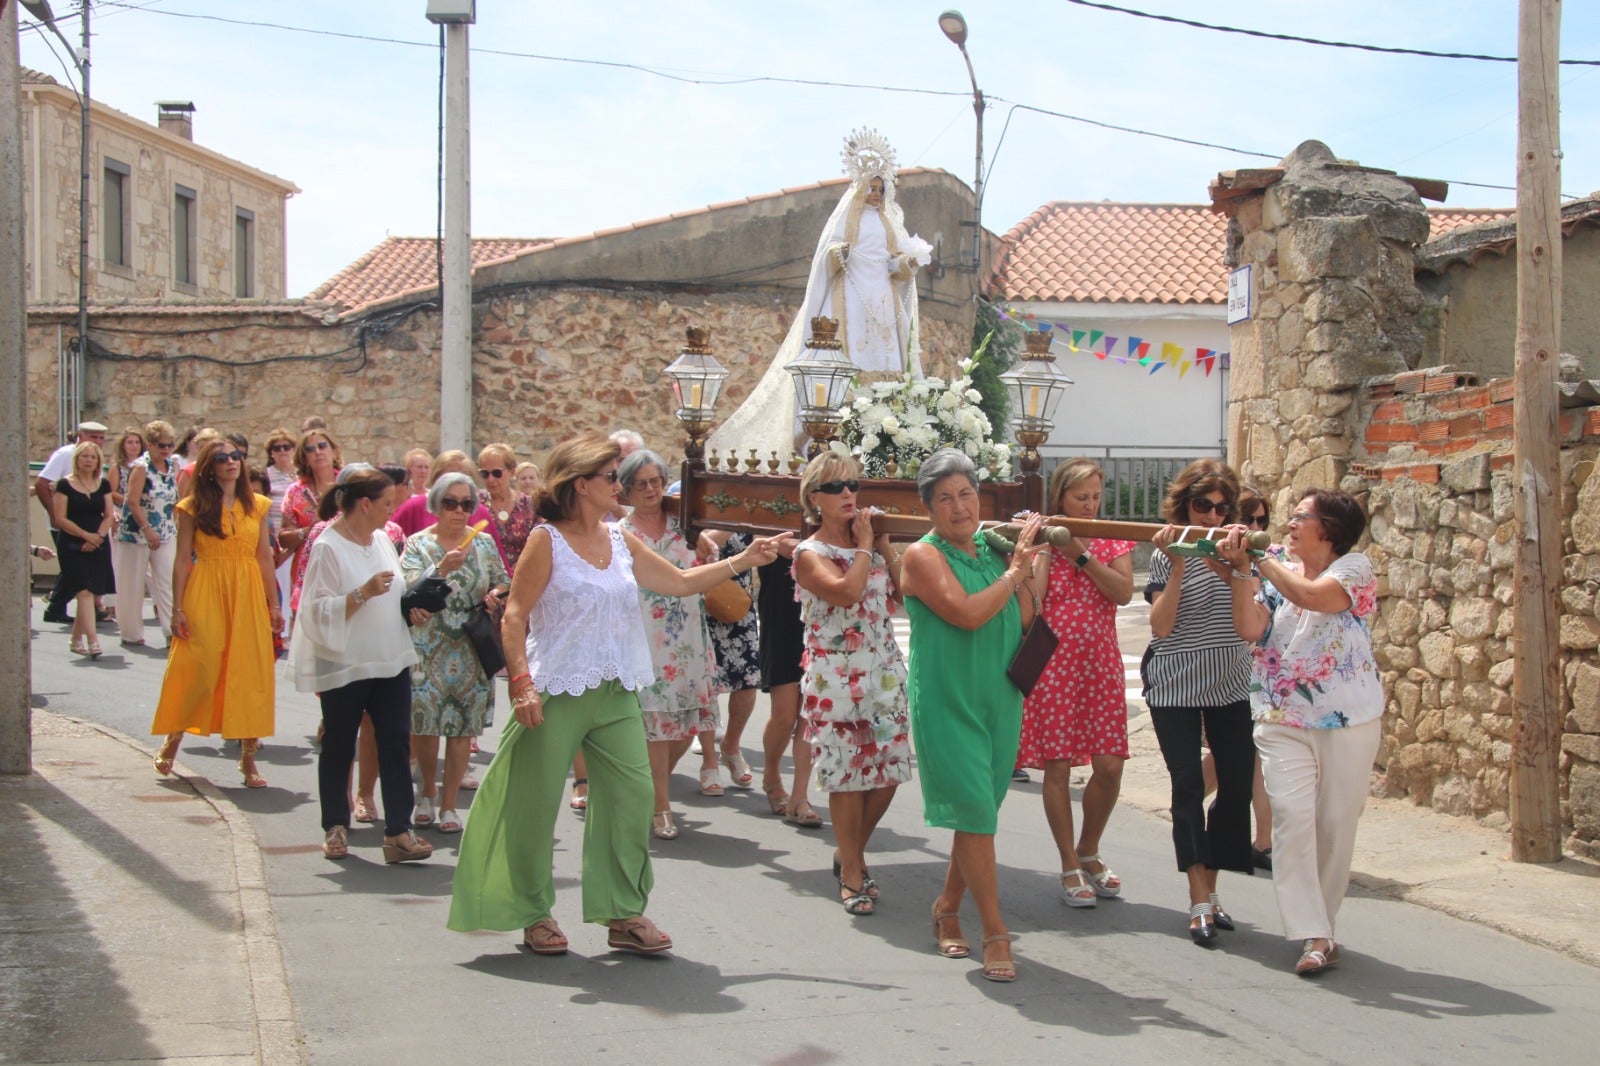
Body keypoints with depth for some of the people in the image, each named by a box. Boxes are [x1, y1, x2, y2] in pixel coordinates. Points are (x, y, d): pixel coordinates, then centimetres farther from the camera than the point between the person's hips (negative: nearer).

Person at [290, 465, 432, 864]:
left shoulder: (382, 540, 10)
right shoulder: (328, 547, -11)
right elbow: (320, 611, -17)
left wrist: (411, 608, 4)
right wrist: (364, 593, -27)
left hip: (392, 661, 6)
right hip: (345, 664, -6)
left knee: (396, 742, -3)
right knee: (339, 747, 8)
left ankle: (398, 831, -3)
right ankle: (336, 827, 22)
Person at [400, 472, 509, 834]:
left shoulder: (484, 543, 7)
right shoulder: (418, 544, -2)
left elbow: (504, 584, 15)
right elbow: (412, 590, -16)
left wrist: (496, 595, -7)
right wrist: (443, 568, -31)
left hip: (471, 651, 2)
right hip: (428, 650, -2)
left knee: (462, 728, 2)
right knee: (424, 725, -1)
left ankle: (448, 804, 12)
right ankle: (428, 791, 24)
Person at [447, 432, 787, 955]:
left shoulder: (621, 541, 12)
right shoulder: (546, 540, -6)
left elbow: (681, 582, 19)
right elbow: (514, 617, -9)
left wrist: (743, 560, 15)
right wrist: (522, 682, -18)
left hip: (615, 693, 6)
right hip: (557, 692, -6)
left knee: (632, 794, -1)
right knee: (536, 802, 1)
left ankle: (624, 913, 9)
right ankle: (535, 914, 17)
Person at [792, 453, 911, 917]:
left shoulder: (869, 543, 13)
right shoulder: (809, 553, -5)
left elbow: (905, 592, 4)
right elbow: (846, 591, -22)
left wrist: (885, 545, 0)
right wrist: (864, 547, -10)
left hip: (884, 673, 6)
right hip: (835, 678, -5)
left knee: (888, 772, 5)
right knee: (848, 776, -3)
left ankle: (850, 853, 27)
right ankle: (852, 875, 11)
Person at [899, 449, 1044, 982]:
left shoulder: (994, 549, 9)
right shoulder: (924, 556, -8)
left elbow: (1023, 621, 5)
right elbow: (967, 613, -22)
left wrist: (1024, 567, -5)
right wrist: (1013, 572, -13)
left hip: (999, 700, 6)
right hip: (947, 703, -6)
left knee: (978, 814, 12)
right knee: (974, 813, -8)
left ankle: (948, 907, 30)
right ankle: (995, 933, -3)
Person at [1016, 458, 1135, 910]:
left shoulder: (1112, 542, 8)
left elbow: (1124, 592, -10)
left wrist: (1080, 554, -14)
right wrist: (1043, 549, -16)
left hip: (1100, 665, 2)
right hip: (1052, 665, -2)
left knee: (1109, 767, -1)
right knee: (1058, 767, -2)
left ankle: (1088, 853, 22)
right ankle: (1070, 868, 9)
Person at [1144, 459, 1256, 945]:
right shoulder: (1167, 553, -4)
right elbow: (1161, 625, -14)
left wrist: (1232, 568, -22)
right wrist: (1178, 567, -21)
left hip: (1231, 681, 3)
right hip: (1175, 682, -3)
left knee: (1237, 782, -1)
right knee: (1188, 784, -8)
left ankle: (1210, 890, 12)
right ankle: (1199, 903, -8)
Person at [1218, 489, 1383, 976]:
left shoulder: (1355, 568, -3)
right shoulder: (1277, 573, 11)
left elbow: (1312, 596, -23)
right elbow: (1250, 629, -4)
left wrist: (1262, 558, -13)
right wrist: (1242, 570, -13)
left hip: (1348, 720, -2)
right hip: (1283, 721, 3)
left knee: (1336, 824, 3)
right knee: (1293, 815, -13)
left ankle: (1320, 925, 19)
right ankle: (1312, 936, -15)